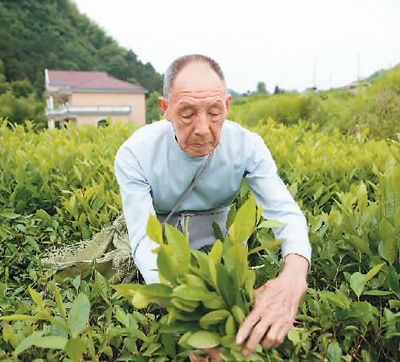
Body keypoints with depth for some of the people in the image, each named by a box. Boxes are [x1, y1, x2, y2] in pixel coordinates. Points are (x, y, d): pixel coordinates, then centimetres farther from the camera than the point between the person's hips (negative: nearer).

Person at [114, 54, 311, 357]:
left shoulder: (247, 146, -25)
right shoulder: (135, 154, -29)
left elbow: (286, 213, -30)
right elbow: (145, 240, -33)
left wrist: (294, 275, -55)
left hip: (212, 224, 1)